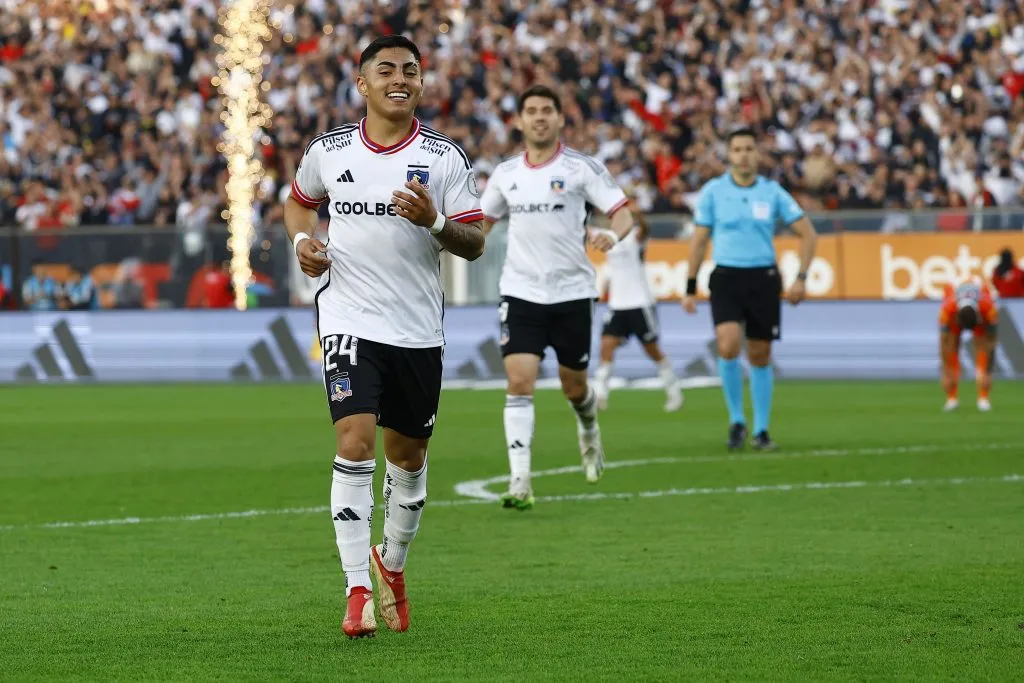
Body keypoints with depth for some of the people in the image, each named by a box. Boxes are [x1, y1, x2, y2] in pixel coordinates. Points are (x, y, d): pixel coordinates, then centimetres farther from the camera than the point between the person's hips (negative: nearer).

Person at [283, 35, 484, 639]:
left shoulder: (446, 156, -2)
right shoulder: (329, 152, 2)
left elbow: (475, 244, -2)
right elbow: (299, 201, 22)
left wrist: (434, 222, -22)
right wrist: (302, 239, 1)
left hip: (418, 328, 1)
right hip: (350, 318, -1)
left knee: (408, 456, 12)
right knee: (356, 442, -16)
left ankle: (392, 564, 38)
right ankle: (358, 591, -14)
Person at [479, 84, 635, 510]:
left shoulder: (582, 168, -4)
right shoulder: (505, 174, 7)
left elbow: (623, 214, -8)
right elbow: (484, 221, 21)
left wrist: (612, 235, -30)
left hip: (572, 292, -1)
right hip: (521, 293, 1)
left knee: (574, 386, 11)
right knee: (519, 382, -14)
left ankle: (589, 433, 47)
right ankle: (520, 482, -17)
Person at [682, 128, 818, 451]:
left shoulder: (772, 192, 2)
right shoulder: (713, 191, 0)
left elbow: (808, 234, 7)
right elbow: (699, 240, 7)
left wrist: (801, 278, -3)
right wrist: (690, 288, 4)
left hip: (764, 279, 1)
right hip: (726, 277, -1)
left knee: (760, 355, 5)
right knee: (728, 346, -21)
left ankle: (761, 430, 17)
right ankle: (736, 420, -4)